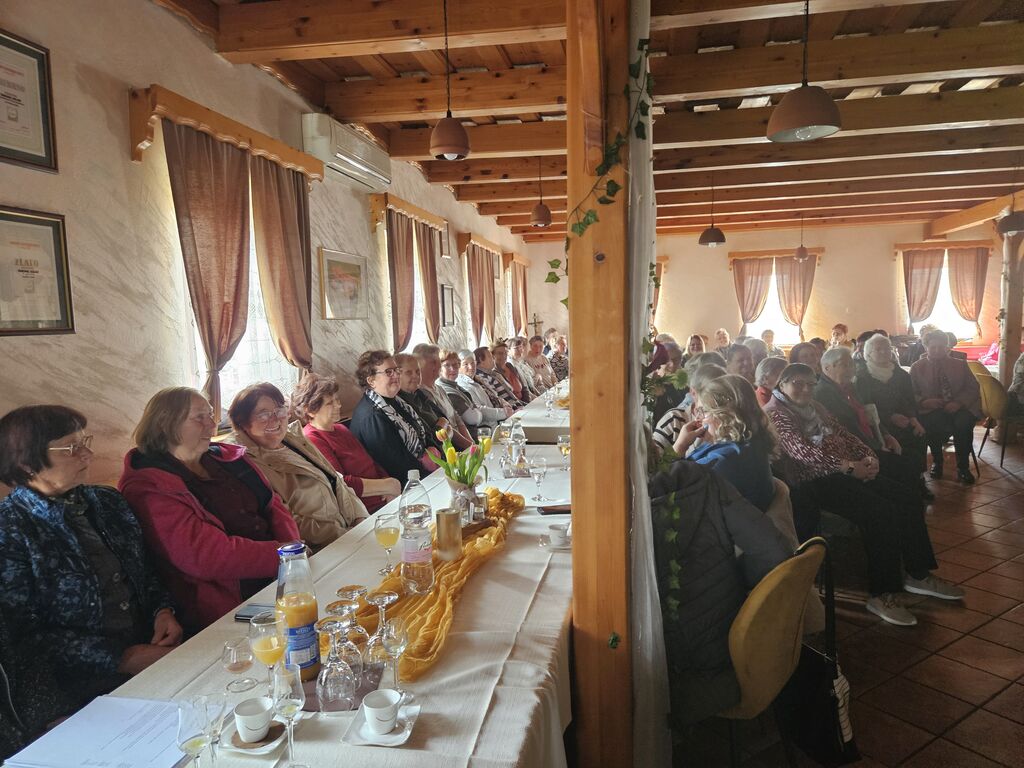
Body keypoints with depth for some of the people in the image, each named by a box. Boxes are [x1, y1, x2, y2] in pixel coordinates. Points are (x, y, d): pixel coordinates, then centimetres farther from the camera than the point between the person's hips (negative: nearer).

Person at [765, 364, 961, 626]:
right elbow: (802, 451, -20)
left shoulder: (815, 407, 21)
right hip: (813, 483, -9)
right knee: (883, 512, -24)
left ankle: (918, 574, 12)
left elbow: (843, 434, 19)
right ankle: (881, 595, -15)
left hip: (846, 473, 9)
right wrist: (849, 466, -23)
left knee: (908, 498, -1)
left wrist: (868, 456, -1)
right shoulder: (774, 413, -8)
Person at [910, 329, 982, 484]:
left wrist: (959, 402, -12)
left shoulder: (960, 365, 15)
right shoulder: (917, 368, 9)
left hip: (958, 408, 1)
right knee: (931, 422, -36)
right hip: (931, 410, -1)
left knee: (963, 422, -33)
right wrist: (925, 402, -19)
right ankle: (937, 461, -7)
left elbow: (973, 388, 8)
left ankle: (963, 467, -12)